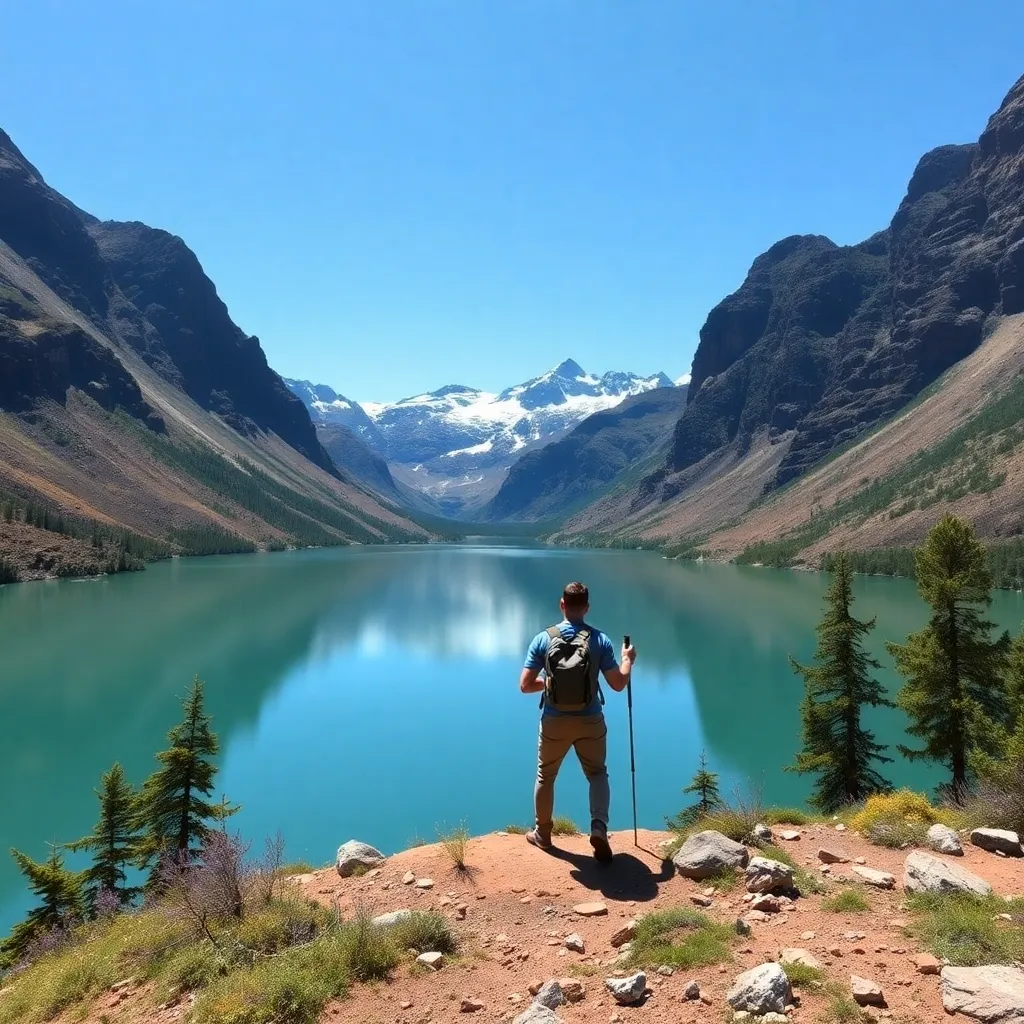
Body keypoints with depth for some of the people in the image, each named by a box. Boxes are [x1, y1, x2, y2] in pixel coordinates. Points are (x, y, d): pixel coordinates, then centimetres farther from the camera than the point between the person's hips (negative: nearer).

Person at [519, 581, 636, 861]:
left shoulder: (543, 639, -9)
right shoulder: (600, 640, -9)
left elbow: (525, 685, -9)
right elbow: (618, 684, -6)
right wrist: (628, 660, 12)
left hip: (554, 722, 0)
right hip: (590, 722, 0)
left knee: (545, 776, 21)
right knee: (597, 773, 20)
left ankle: (542, 833, 35)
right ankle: (599, 827, 0)